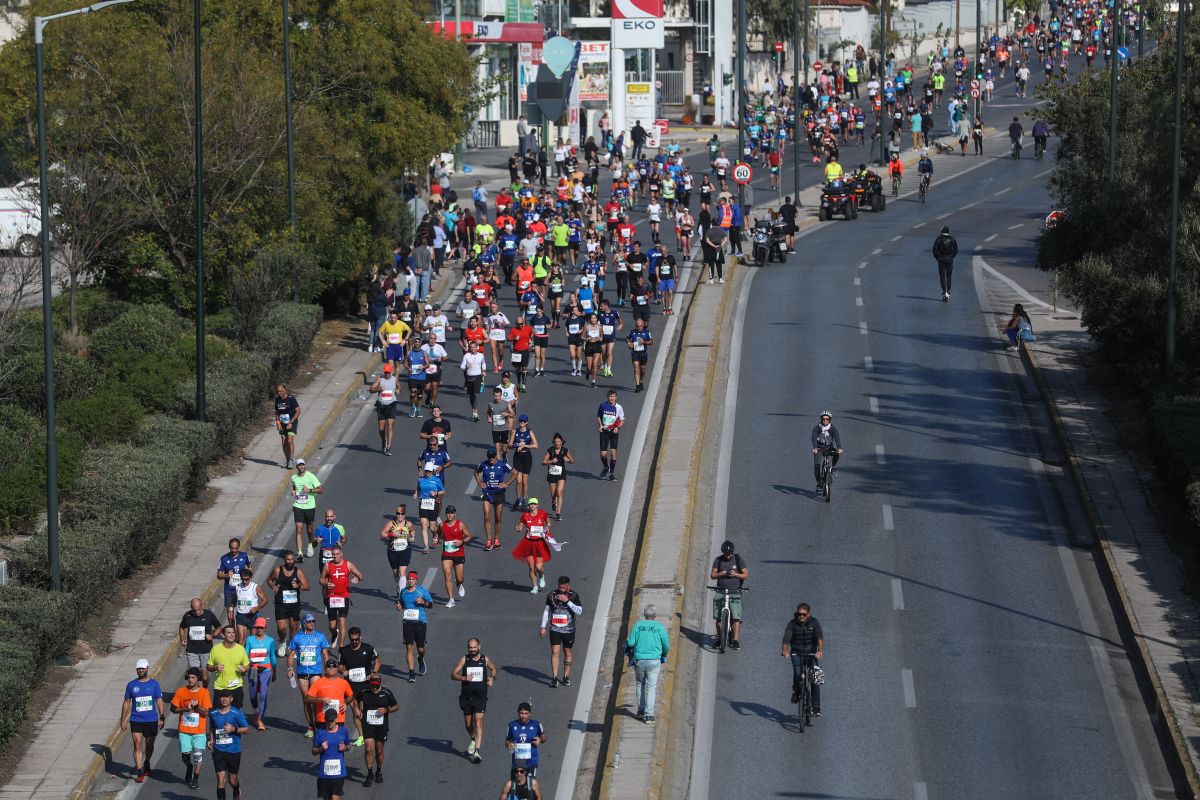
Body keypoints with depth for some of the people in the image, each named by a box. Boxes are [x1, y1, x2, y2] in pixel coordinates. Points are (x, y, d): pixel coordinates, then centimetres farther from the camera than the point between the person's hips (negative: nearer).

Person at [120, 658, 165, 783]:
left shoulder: (154, 684, 1)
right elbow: (126, 702, 9)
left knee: (149, 745, 14)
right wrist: (123, 720, 7)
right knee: (137, 744, -12)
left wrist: (162, 718, -6)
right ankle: (139, 772, -13)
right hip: (136, 720, -1)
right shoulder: (131, 685, 3)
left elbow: (159, 701, 1)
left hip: (151, 720, 1)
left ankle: (146, 764, 39)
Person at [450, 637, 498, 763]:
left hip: (480, 696, -2)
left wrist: (492, 679, 3)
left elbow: (493, 668, 23)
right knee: (468, 723, 13)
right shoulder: (464, 659, -1)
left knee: (478, 722, -13)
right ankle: (473, 740, 44)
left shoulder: (485, 660, 1)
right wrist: (464, 678, -20)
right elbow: (453, 675, -2)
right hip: (466, 696, 2)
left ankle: (477, 751, -17)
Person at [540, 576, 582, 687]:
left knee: (567, 653, 10)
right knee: (555, 652, -11)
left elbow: (579, 611, -13)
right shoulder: (551, 595, -1)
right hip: (554, 629, 0)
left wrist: (568, 601, -23)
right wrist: (543, 627, 6)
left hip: (569, 630, 0)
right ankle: (554, 678, -11)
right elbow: (546, 611, 9)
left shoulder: (573, 595, -4)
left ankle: (566, 677, 23)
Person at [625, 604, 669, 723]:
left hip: (639, 660, 1)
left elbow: (631, 643, -7)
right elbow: (666, 646, 1)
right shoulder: (660, 627, -4)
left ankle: (641, 710, 22)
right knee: (651, 687, 4)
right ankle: (648, 715, -1)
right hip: (654, 660, -1)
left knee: (640, 684, 21)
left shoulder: (638, 625, -4)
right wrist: (664, 654, 23)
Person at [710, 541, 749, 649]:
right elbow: (712, 575, 6)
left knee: (736, 618, -11)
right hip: (720, 592, 2)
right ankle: (719, 639, 17)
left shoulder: (739, 560, 1)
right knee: (718, 618, 2)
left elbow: (746, 574, 2)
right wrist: (721, 574, -15)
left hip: (735, 593, -2)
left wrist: (736, 574, -17)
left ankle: (735, 641, -10)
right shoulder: (718, 560, 5)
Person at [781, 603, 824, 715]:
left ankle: (816, 708, -6)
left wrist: (820, 650, -41)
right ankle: (796, 691, 7)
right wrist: (785, 650, -40)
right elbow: (787, 637, -21)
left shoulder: (814, 623, -8)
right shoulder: (792, 623, -8)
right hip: (797, 653, 0)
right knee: (797, 673, -25)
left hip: (811, 653, 0)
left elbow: (819, 636, -23)